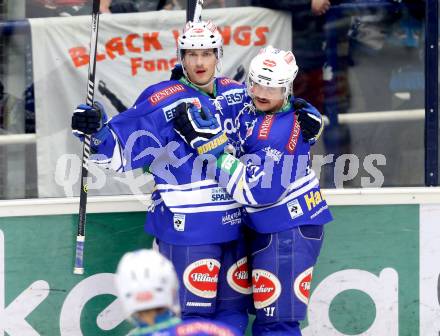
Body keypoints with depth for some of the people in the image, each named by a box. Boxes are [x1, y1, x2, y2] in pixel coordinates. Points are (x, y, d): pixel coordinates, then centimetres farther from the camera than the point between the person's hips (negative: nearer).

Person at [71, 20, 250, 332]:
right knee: (194, 310, -6)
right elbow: (121, 148, -12)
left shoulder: (237, 95, 8)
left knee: (234, 310, 11)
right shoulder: (163, 102, -9)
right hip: (187, 225, -6)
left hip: (235, 224, 6)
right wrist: (96, 129, -31)